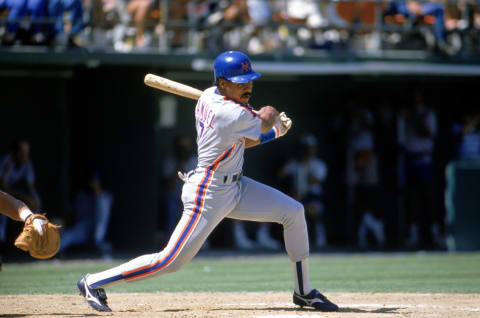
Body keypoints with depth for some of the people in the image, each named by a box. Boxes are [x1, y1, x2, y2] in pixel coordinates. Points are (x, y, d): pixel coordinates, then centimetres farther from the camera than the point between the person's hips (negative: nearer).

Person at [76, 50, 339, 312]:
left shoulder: (207, 97, 3)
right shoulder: (233, 115, -25)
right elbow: (267, 119, -3)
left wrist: (275, 131, 8)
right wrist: (272, 116, 19)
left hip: (235, 187, 10)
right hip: (209, 195, -10)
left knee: (294, 212, 9)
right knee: (171, 261, -8)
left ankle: (304, 292, 19)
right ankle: (93, 283, 5)